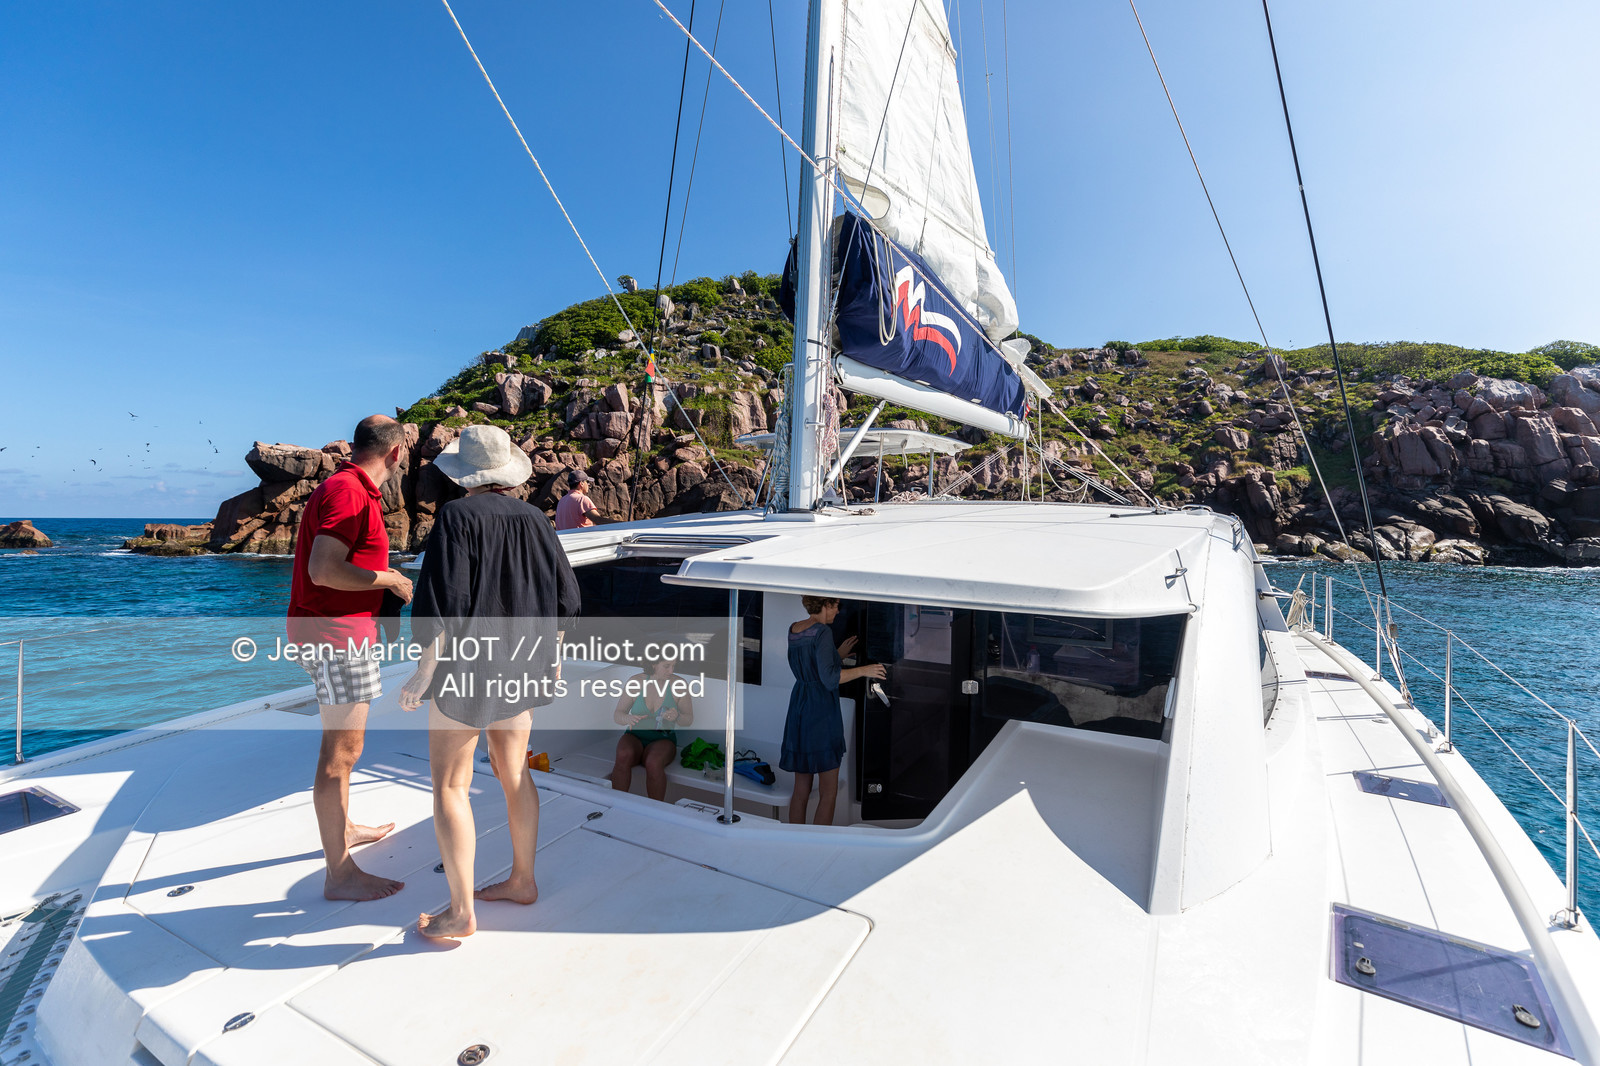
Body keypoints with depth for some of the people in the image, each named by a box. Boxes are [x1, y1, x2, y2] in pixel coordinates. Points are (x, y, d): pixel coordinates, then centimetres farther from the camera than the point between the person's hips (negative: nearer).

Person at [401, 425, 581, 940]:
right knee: (514, 774, 19)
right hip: (520, 667, 6)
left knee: (450, 786, 7)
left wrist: (424, 671, -11)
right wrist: (551, 654, 18)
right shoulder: (533, 518, 3)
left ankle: (461, 913, 14)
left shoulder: (457, 516, -14)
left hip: (465, 666, -6)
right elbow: (565, 595, 6)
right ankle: (522, 880, 32)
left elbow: (445, 599, -19)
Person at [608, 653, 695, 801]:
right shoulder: (636, 681, -6)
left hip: (662, 739, -1)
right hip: (634, 736, 1)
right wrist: (629, 718, -25)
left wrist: (677, 716, -24)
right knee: (624, 756, -32)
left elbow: (689, 720, -1)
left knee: (653, 763, -33)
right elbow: (617, 715, -1)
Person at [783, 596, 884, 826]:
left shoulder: (793, 630, 9)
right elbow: (828, 679, -24)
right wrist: (864, 670, -16)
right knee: (828, 791, 3)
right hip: (822, 712, -8)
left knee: (801, 790, 14)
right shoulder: (823, 632, -15)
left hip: (799, 707, 8)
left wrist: (838, 656, 19)